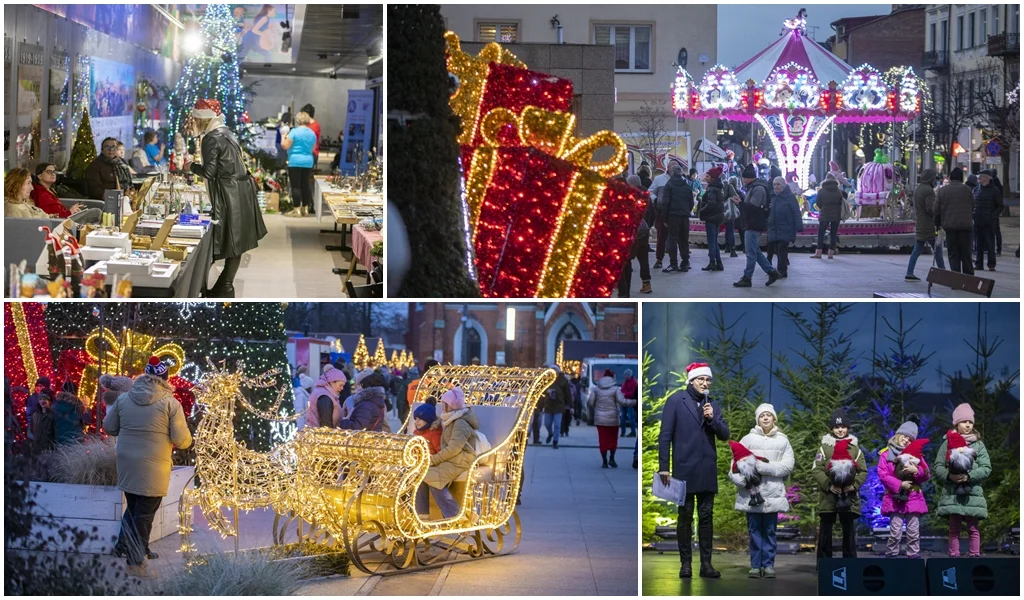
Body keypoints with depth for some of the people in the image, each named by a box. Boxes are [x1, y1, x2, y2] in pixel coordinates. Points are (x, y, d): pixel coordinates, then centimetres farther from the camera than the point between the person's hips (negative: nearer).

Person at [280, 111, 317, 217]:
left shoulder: (294, 132, -9)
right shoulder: (312, 133, 9)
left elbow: (285, 146, -12)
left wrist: (283, 136, 3)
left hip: (295, 162, -5)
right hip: (308, 162, 6)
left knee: (296, 185, -4)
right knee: (306, 185, 10)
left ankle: (297, 210, -7)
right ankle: (305, 209, 14)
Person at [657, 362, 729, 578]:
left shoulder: (712, 404, 13)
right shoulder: (676, 401, -1)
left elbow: (724, 435, 9)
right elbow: (665, 435, -4)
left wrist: (712, 419, -10)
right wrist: (664, 467, -9)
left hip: (707, 469, 4)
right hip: (684, 469, -4)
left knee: (706, 516, 4)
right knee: (685, 516, 1)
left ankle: (706, 563, 6)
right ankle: (685, 563, 5)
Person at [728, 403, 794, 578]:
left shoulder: (782, 440, 6)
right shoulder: (748, 439, 5)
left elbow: (788, 464, -3)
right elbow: (736, 462, 0)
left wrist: (765, 467, -13)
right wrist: (740, 480, -17)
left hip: (773, 493, 0)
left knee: (769, 530, 3)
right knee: (754, 530, 3)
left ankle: (768, 564, 8)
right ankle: (755, 565, 7)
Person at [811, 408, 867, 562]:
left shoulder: (855, 448, 10)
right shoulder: (824, 447, 4)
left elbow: (863, 471, 7)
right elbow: (816, 470, -3)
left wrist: (854, 484, -11)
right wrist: (828, 485, -16)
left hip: (849, 496, 2)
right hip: (828, 496, -2)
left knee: (849, 531, 6)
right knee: (825, 531, 3)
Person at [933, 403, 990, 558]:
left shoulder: (978, 444, 5)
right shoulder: (948, 443, 5)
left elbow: (986, 468, 0)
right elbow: (937, 466, 4)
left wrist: (969, 476, -15)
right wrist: (948, 475, -15)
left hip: (973, 492, 0)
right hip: (951, 493, 0)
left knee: (973, 528, 1)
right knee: (954, 528, 3)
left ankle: (975, 556, 4)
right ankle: (954, 557, 6)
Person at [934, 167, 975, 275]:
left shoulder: (941, 190, 3)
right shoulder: (966, 189, -1)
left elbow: (937, 210, 3)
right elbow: (972, 207, 5)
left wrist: (938, 224, 14)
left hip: (949, 225, 1)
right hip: (965, 225, -1)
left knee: (953, 253, 5)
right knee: (966, 253, 6)